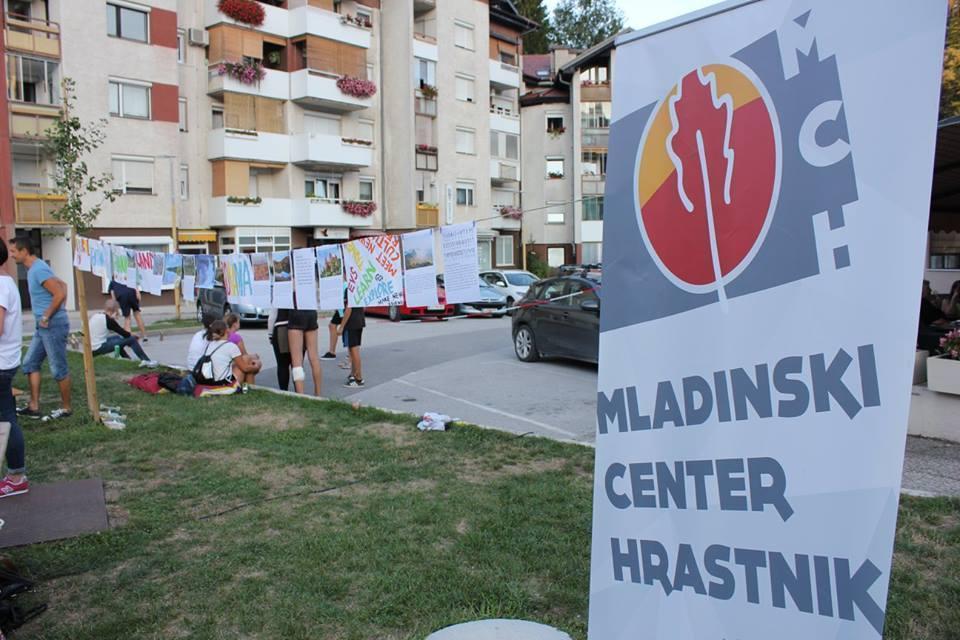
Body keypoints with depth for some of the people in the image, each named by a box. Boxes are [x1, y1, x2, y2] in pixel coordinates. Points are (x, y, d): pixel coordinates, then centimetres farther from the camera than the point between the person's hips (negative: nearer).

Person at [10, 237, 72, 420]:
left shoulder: (38, 270, -17)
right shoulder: (33, 269, 14)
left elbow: (60, 294, -26)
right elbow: (62, 285, 22)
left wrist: (46, 317, -17)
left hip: (53, 326, -11)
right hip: (44, 327, 11)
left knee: (59, 368, 0)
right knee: (30, 363, 13)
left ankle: (67, 408, 12)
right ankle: (34, 407, 19)